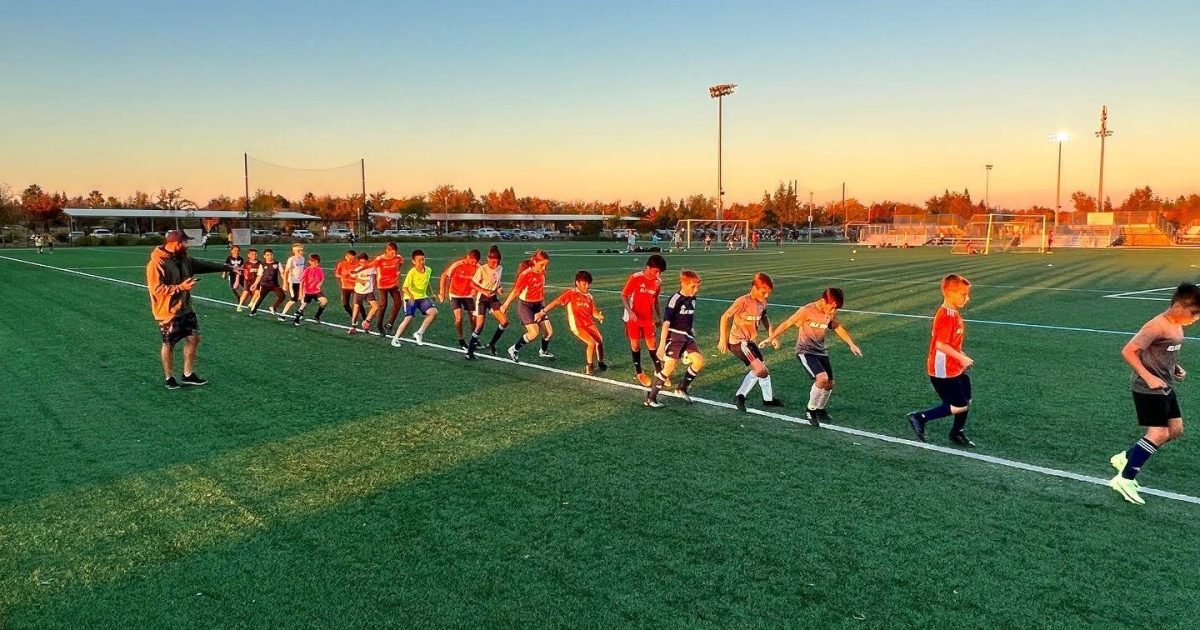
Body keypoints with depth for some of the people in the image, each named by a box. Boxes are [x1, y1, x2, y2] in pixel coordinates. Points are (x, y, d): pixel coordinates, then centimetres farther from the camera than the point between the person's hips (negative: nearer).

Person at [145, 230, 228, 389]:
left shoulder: (184, 259, 4)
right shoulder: (156, 264, -21)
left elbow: (203, 264, 15)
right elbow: (157, 289, -25)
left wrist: (226, 267, 16)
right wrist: (181, 287, -27)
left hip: (185, 309, 8)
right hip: (168, 313, -8)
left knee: (193, 338, 10)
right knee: (169, 345, 6)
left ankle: (188, 375, 23)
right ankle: (169, 377, 23)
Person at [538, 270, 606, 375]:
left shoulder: (589, 296, 10)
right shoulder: (571, 293, -6)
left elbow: (593, 312, 6)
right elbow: (556, 302, -9)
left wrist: (599, 315, -17)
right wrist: (543, 312, -13)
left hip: (589, 323, 5)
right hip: (577, 326, -5)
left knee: (600, 341, -6)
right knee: (592, 343, -20)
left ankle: (601, 363, 20)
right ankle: (589, 366, -1)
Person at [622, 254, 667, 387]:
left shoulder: (658, 281, -2)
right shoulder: (635, 278, -17)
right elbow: (624, 296, -12)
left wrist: (658, 316, 14)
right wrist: (630, 311, -25)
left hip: (648, 318, 3)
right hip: (633, 317, -3)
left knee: (652, 344, 4)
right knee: (635, 345, 6)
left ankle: (659, 371, 15)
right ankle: (638, 372, 20)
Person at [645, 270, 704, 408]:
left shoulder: (692, 299, 4)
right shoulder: (675, 300, -19)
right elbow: (666, 323, -22)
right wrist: (662, 344, -26)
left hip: (687, 336, 8)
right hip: (674, 336, -8)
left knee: (699, 361, -1)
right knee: (669, 367, -10)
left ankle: (682, 388, 17)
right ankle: (650, 398, -1)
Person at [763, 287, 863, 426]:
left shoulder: (831, 313, -2)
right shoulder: (807, 311, -21)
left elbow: (838, 327, 16)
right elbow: (786, 324, -13)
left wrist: (851, 344, 13)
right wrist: (770, 339, -7)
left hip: (821, 351, 7)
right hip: (805, 351, -7)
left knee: (829, 384, 9)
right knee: (822, 378, -25)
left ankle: (819, 410, 35)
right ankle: (810, 410, -4)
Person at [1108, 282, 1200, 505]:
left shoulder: (1177, 326, 6)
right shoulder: (1158, 326, -22)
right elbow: (1128, 351, -24)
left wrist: (1176, 368, 6)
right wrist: (1148, 377, -26)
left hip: (1166, 387, 10)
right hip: (1148, 389, -10)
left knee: (1175, 430, 12)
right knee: (1158, 434, -11)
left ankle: (1125, 458, 22)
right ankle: (1124, 480, -2)